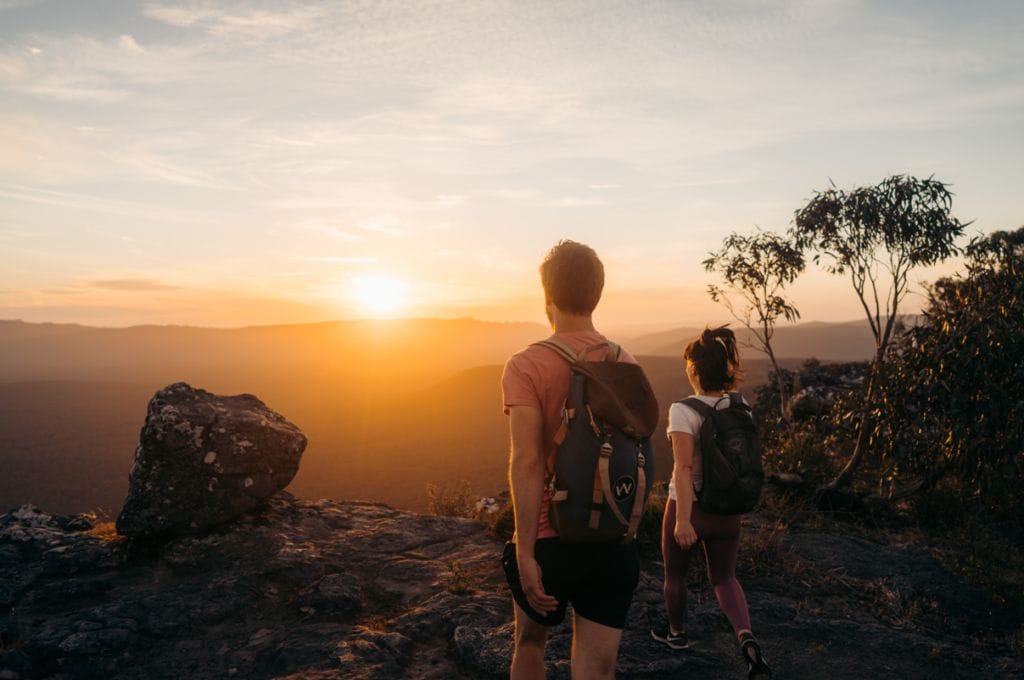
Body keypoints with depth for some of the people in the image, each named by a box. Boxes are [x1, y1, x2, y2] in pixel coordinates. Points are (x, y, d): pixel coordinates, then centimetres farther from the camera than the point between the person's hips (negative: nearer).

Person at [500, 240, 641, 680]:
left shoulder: (526, 366, -13)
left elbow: (526, 462, -19)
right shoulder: (626, 364, 2)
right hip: (614, 544, 3)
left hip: (550, 539, -2)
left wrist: (526, 553, -16)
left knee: (530, 643, 25)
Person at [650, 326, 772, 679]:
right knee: (724, 578, 22)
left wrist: (682, 519, -28)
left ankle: (676, 633, 42)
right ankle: (747, 638, 1)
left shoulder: (683, 411, -20)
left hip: (689, 507, -4)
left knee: (674, 574, 22)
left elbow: (684, 467, -27)